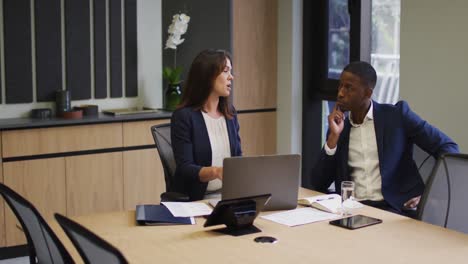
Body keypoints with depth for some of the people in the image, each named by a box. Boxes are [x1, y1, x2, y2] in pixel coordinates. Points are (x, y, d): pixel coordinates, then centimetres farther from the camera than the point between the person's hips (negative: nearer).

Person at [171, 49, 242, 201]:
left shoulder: (230, 112, 10)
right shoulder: (183, 116, -9)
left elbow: (237, 157, 13)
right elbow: (185, 169, -14)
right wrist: (216, 171, -31)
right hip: (198, 201, -5)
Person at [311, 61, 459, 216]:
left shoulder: (396, 114, 3)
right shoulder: (340, 128, 13)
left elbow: (448, 148, 2)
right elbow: (318, 185, 8)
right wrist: (333, 136, -1)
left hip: (393, 208, -3)